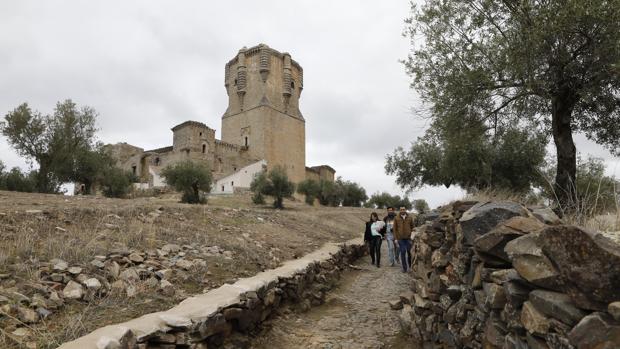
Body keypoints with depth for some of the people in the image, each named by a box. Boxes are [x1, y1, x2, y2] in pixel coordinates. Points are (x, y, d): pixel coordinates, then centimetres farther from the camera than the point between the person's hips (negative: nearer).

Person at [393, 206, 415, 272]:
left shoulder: (410, 217, 2)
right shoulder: (396, 218, 0)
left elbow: (412, 227, 11)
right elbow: (395, 229, 3)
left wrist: (412, 235, 6)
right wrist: (396, 238, -1)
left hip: (408, 237, 1)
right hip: (400, 238, -1)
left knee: (409, 251, 7)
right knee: (403, 252, 0)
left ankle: (410, 265, 30)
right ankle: (404, 268, 9)